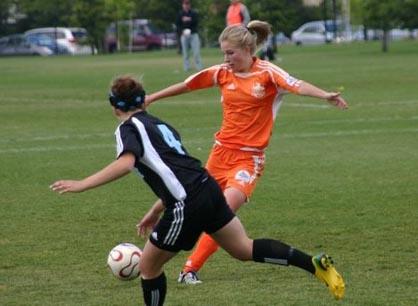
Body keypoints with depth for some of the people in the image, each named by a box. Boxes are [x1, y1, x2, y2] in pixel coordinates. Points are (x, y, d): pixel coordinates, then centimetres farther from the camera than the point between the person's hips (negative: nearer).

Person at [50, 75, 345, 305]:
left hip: (188, 205, -8)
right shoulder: (160, 125, 25)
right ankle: (316, 264, 13)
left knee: (149, 266, 10)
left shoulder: (129, 128, 0)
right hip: (208, 188, 8)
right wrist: (155, 212, 36)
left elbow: (125, 163, -21)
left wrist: (82, 184, -21)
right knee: (245, 249, 20)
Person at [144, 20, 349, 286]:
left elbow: (298, 86, -24)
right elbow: (186, 86, 15)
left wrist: (325, 95, -43)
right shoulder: (223, 73, 5)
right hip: (222, 151, 5)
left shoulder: (267, 73, -8)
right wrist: (150, 99, 22)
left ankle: (192, 269, -13)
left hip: (249, 157, -5)